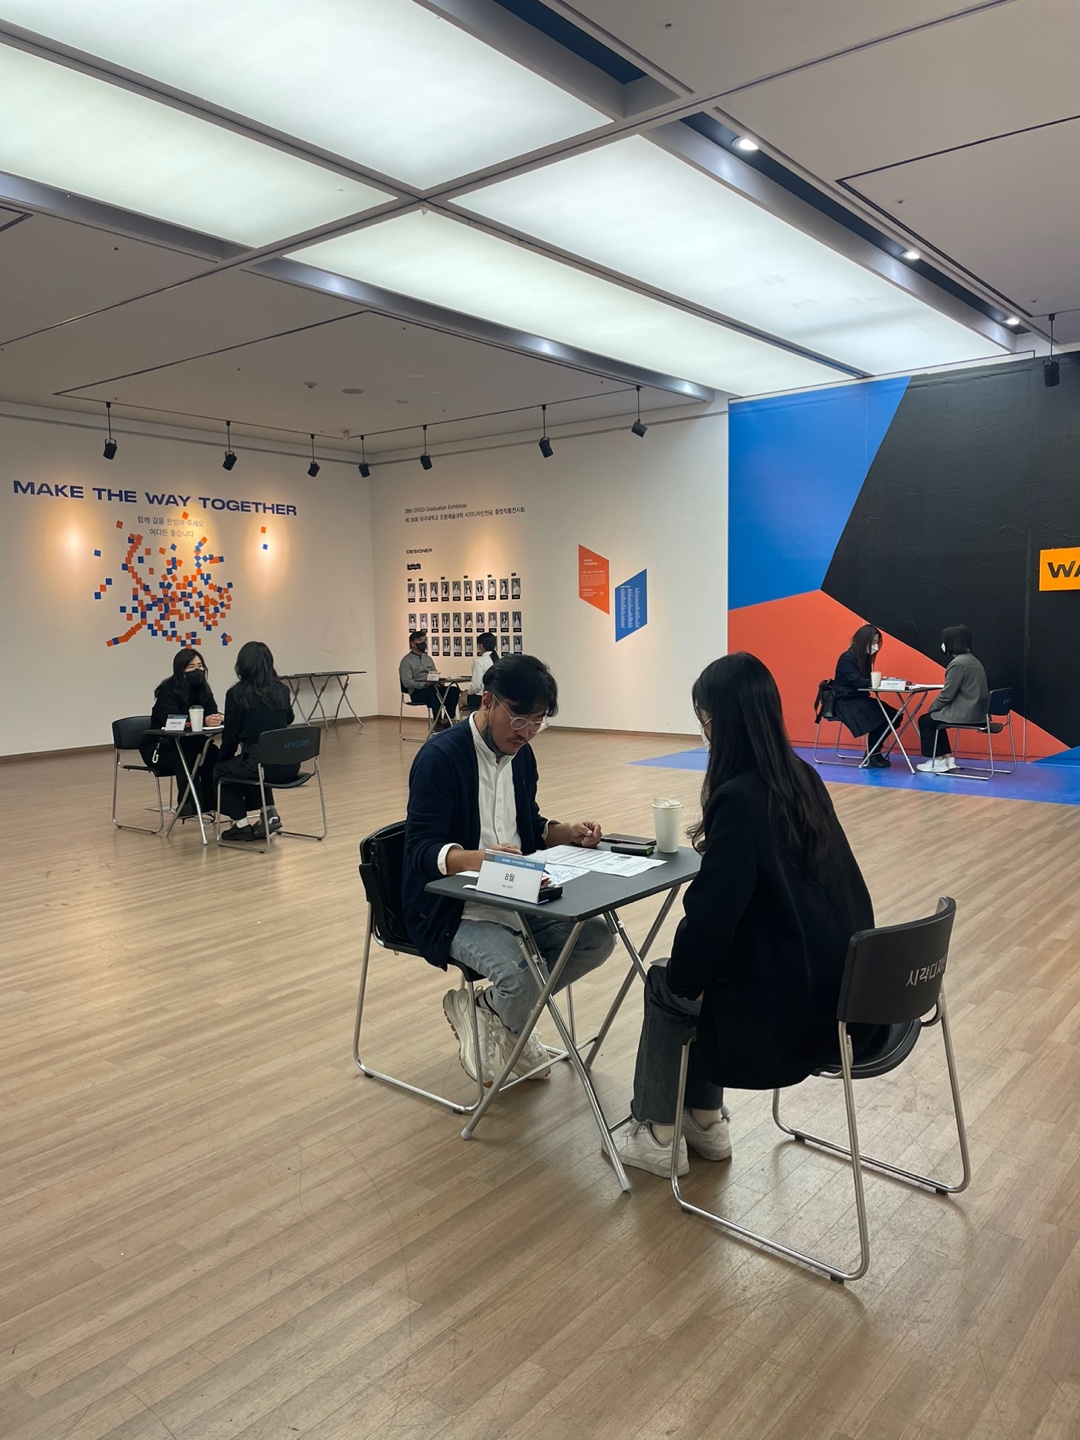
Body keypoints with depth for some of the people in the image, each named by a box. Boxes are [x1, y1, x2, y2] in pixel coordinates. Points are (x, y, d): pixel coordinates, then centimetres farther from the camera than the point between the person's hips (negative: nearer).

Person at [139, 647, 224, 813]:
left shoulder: (203, 689, -1)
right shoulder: (167, 690, -19)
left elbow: (212, 713, -11)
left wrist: (216, 719, -38)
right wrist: (203, 721, -46)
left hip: (185, 744, 5)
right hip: (159, 747, -5)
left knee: (213, 752, -23)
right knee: (186, 757, -35)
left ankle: (209, 801, -16)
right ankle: (189, 803, -29)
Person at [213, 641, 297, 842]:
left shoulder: (237, 693, -7)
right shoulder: (282, 690, 7)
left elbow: (231, 735, 1)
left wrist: (224, 759, 18)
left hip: (260, 764, -5)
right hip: (289, 765, 5)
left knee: (220, 770, 26)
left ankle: (242, 825, 21)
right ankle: (270, 813, 24)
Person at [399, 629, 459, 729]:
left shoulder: (428, 658, 22)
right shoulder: (406, 661, -1)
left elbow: (436, 675, 22)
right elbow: (406, 682, -12)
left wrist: (439, 681, -4)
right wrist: (425, 683, -24)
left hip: (433, 689, 6)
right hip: (417, 692, -6)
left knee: (454, 690, -20)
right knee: (434, 691, -38)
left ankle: (447, 720, -27)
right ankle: (438, 723, -35)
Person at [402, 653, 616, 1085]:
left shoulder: (521, 755, 7)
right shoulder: (440, 757, -18)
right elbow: (422, 850, -23)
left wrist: (568, 832, -3)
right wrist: (480, 859, -41)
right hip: (454, 909, -8)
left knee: (597, 937, -9)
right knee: (521, 976, -30)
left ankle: (494, 1009, 7)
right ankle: (477, 1012, 6)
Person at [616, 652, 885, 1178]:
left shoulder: (738, 798, -23)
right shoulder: (802, 779, 2)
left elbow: (711, 916, -20)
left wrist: (681, 977, -3)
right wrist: (716, 838, 19)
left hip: (791, 1010, -7)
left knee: (666, 985, 18)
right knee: (700, 978, 26)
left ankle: (659, 1136, 29)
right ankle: (706, 1121, 35)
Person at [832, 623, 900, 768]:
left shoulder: (865, 657, 11)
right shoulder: (847, 658, -14)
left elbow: (867, 681, 8)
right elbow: (858, 682, -23)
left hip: (860, 699, 8)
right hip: (845, 702, -8)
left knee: (893, 715, -11)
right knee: (879, 718, -28)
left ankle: (874, 751, 2)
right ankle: (872, 754, -8)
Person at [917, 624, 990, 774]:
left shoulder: (958, 663, -17)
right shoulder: (971, 660, 14)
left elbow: (947, 694, -17)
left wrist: (930, 710, -1)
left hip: (966, 713, -9)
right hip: (975, 712, 9)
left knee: (925, 721, 7)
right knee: (935, 719, 24)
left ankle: (938, 761, 13)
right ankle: (948, 759, 20)